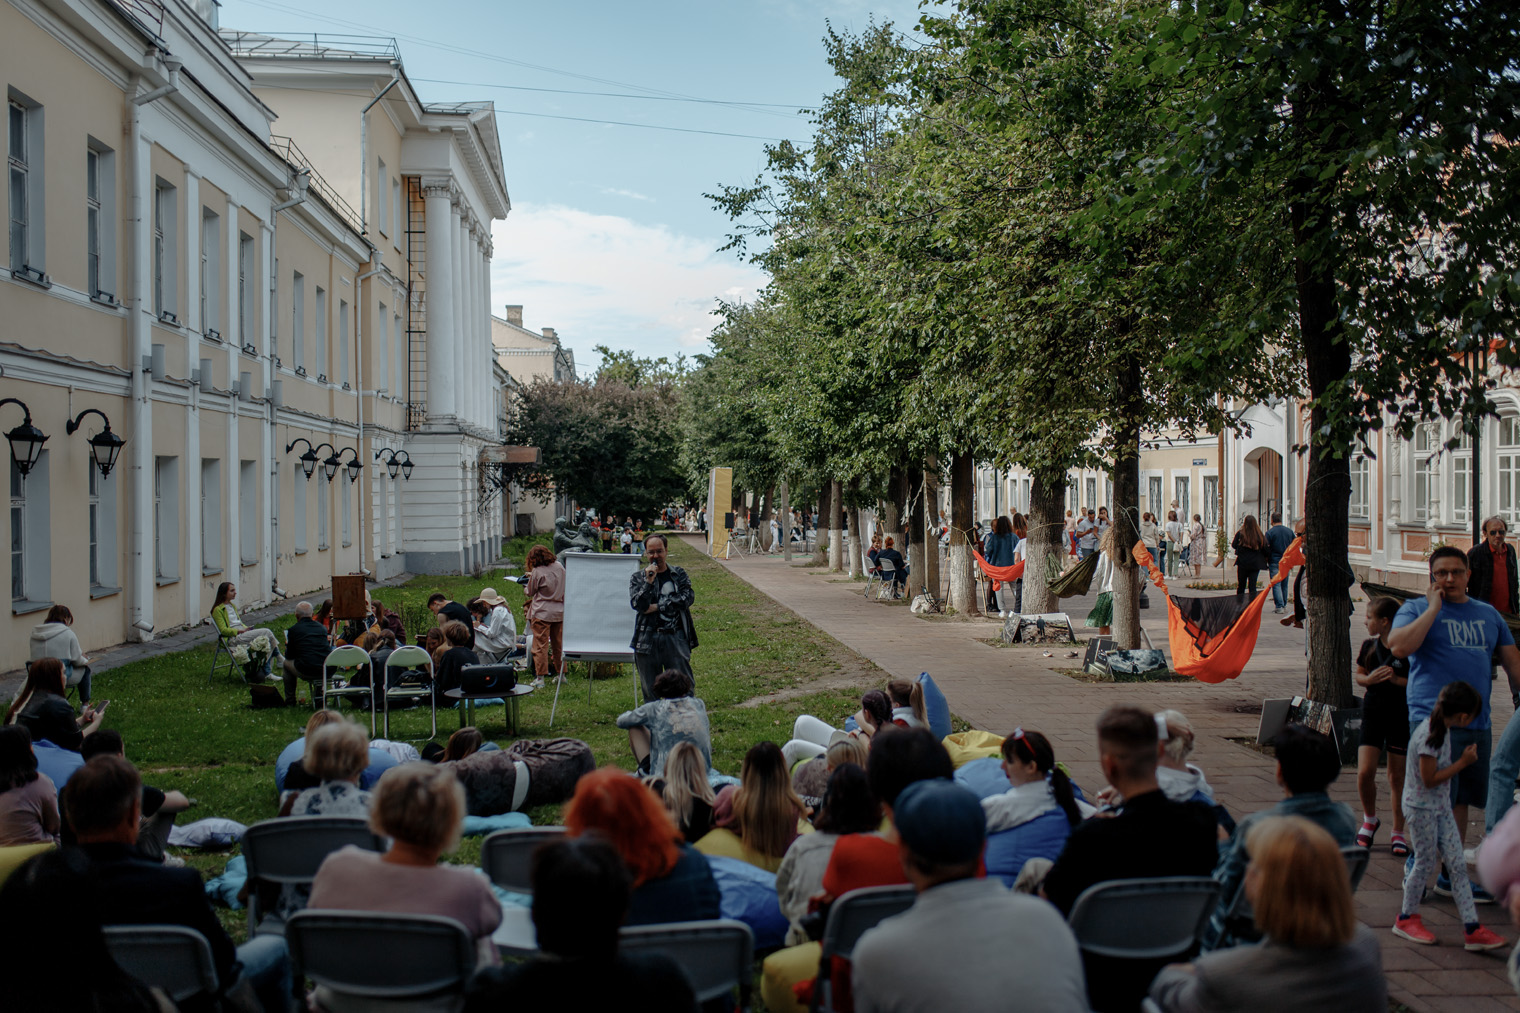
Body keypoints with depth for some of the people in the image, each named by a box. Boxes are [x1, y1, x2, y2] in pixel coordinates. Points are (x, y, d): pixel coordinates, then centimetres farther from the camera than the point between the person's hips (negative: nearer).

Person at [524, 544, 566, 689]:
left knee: (540, 645, -1)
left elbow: (530, 592, -1)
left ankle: (540, 677, -3)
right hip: (559, 611, 6)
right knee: (559, 644, 14)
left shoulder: (537, 572, -12)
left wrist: (525, 589, 24)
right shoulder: (559, 567, 5)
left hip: (542, 613, -6)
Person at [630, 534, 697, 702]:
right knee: (651, 689, 6)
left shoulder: (679, 574, 10)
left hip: (676, 636, 0)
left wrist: (657, 606, -8)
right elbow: (638, 604, -6)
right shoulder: (637, 578, 9)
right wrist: (649, 581, -17)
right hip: (648, 639, 0)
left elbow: (688, 597, -6)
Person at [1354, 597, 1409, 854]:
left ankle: (1398, 832, 21)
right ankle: (1369, 819, 21)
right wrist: (1370, 679, -8)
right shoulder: (1369, 645, 3)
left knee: (1397, 776, 6)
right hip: (1373, 713, 3)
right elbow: (1359, 676, 14)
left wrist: (1397, 679, -22)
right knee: (1364, 772, -6)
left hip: (1401, 716, -3)